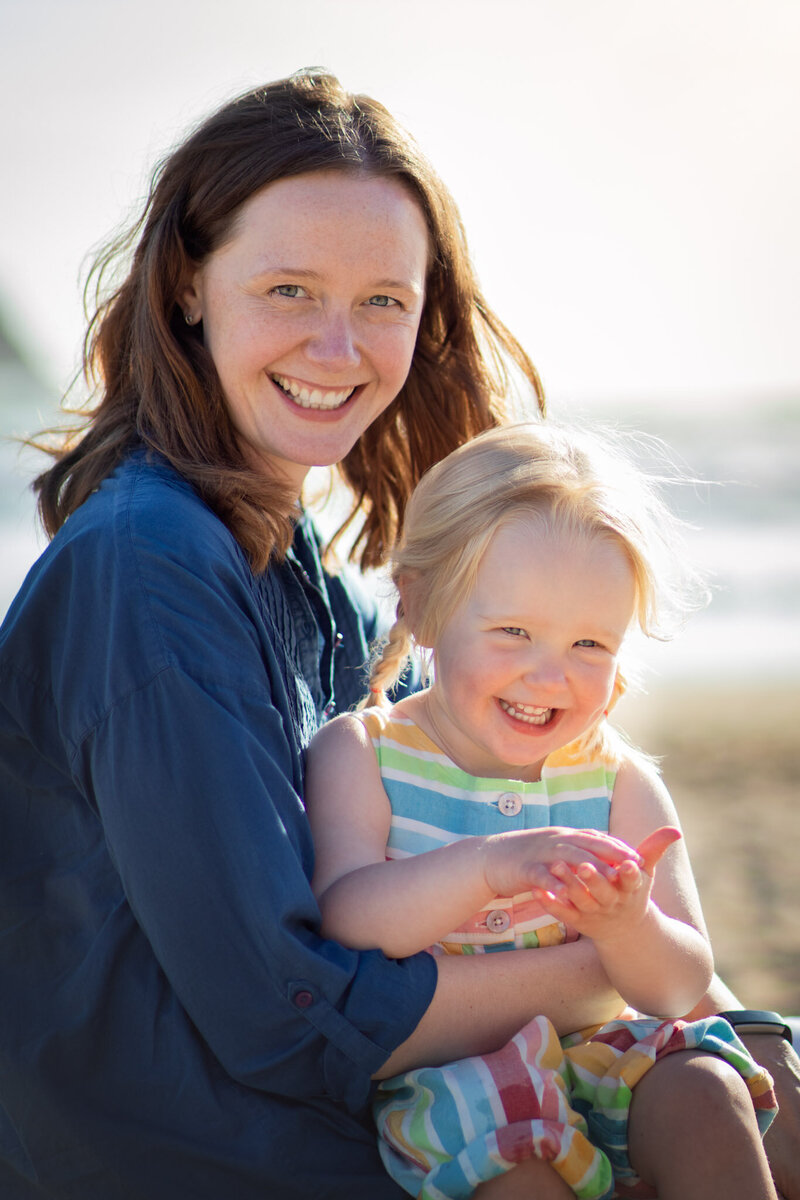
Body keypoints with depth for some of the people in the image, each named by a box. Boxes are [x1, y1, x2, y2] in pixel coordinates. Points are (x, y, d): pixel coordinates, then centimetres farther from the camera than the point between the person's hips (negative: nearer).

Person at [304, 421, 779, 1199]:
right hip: (430, 1070, -2)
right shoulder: (360, 755, -4)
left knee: (703, 1092, -23)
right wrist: (486, 867, -37)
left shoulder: (618, 783, 1)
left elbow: (678, 988, -4)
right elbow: (341, 920, -21)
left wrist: (624, 926, -29)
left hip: (586, 1055, 3)